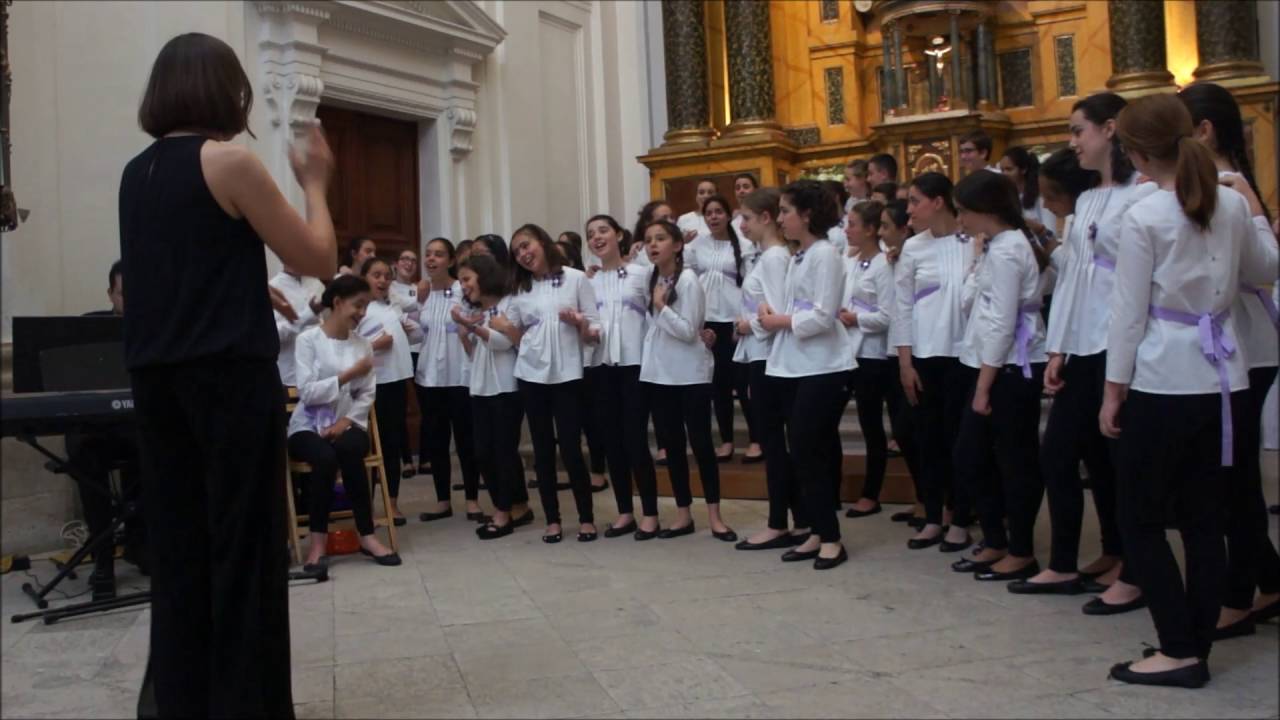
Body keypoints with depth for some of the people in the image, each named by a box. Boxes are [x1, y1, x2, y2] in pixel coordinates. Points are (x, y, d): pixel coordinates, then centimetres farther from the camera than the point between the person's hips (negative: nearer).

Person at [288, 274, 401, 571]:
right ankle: (318, 541, -22)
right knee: (325, 458, -35)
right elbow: (307, 392, -12)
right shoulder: (308, 339, -4)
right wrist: (349, 374, -16)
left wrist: (346, 420, -11)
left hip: (348, 424, 2)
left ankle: (366, 535, -25)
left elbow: (367, 394, 5)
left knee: (349, 450, -33)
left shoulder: (363, 344, 8)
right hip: (308, 426, -2)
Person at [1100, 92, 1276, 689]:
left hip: (1164, 382, -6)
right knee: (1203, 520, 12)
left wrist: (1114, 388, -4)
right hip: (1221, 379, 6)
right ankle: (1196, 649, 18)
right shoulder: (1232, 205, 5)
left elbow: (1129, 311, -11)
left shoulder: (1143, 216, -12)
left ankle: (1179, 651, 5)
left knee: (1141, 520, 6)